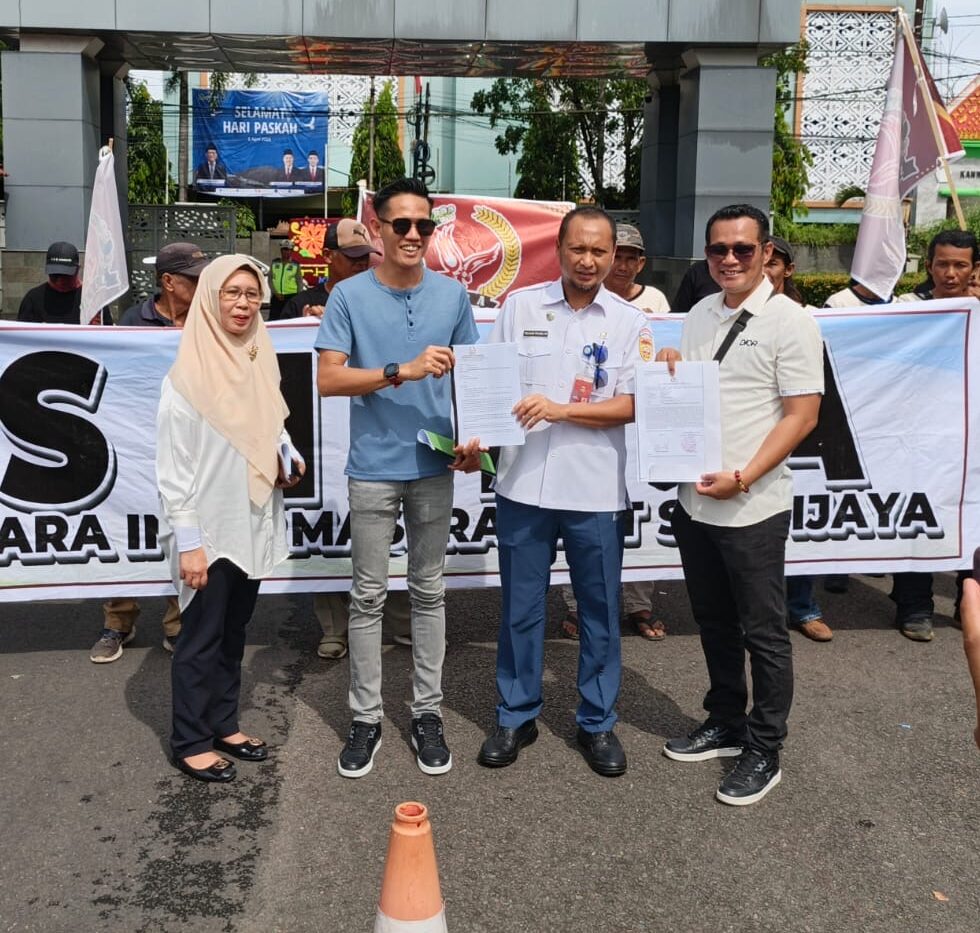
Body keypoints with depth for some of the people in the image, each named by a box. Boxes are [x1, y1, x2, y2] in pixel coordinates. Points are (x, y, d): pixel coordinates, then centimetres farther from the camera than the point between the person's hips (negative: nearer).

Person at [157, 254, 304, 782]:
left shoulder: (260, 361, 5)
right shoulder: (188, 375, -15)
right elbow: (173, 466, -15)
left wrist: (289, 457, -3)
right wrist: (187, 541, -17)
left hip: (252, 523, 6)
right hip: (209, 529, -6)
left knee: (233, 630, 17)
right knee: (202, 636, 5)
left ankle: (223, 724, 32)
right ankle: (190, 742, 20)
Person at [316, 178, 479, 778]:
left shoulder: (453, 295, 3)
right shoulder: (350, 296, -4)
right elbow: (328, 379, -12)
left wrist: (474, 437, -5)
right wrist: (403, 371, -23)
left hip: (435, 466, 2)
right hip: (373, 469, -2)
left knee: (429, 592, 12)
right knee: (369, 597, 7)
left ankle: (428, 712, 24)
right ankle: (366, 718, 19)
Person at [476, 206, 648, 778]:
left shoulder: (630, 323, 1)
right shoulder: (520, 306, 3)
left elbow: (632, 406, -5)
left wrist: (561, 409, -16)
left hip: (597, 492, 0)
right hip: (524, 484, 1)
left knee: (601, 610, 10)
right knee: (520, 607, 11)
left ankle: (598, 722, 27)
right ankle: (517, 717, 28)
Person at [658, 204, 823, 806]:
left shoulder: (790, 322, -9)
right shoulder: (700, 316, 11)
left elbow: (802, 416, -13)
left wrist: (742, 479, -19)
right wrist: (670, 372, -3)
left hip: (753, 507, -6)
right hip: (694, 499, 7)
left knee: (763, 633, 5)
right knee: (714, 623, 18)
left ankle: (765, 751, 19)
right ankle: (725, 724, 34)